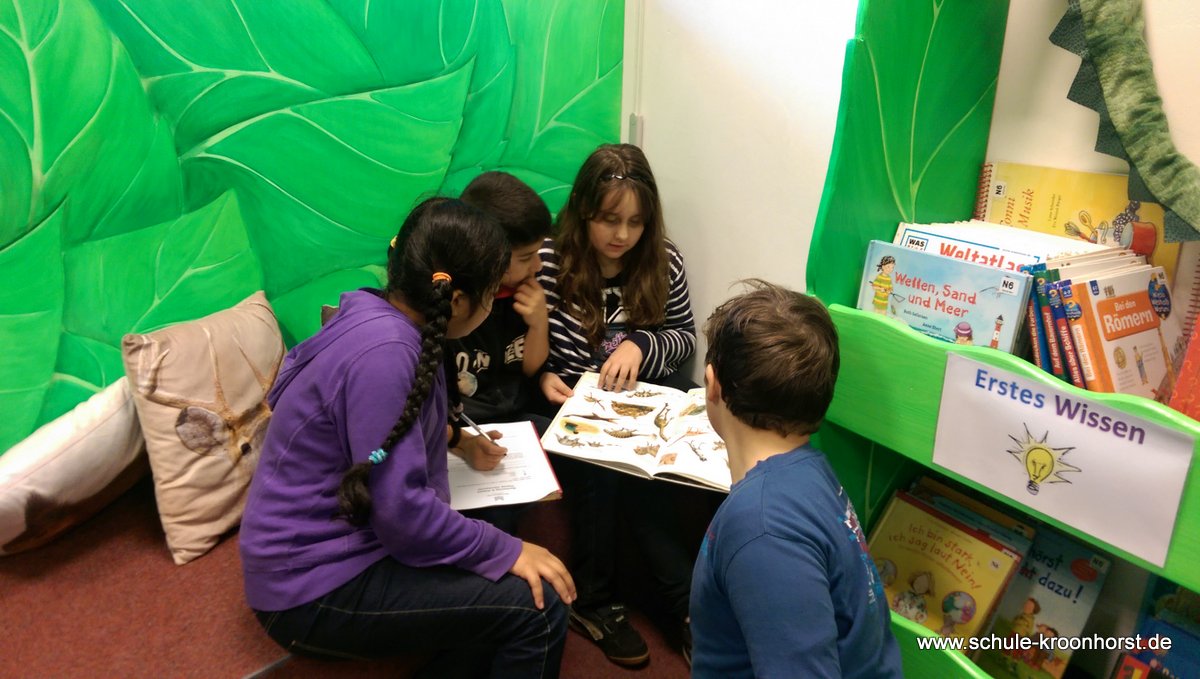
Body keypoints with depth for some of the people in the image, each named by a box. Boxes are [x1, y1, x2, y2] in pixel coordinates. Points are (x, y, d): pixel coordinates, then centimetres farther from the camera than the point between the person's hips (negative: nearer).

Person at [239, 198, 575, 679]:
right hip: (313, 587, -9)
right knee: (538, 607, -15)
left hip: (340, 541, 9)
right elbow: (401, 509, -26)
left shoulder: (382, 319, 2)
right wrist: (507, 552, -17)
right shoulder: (382, 353, -26)